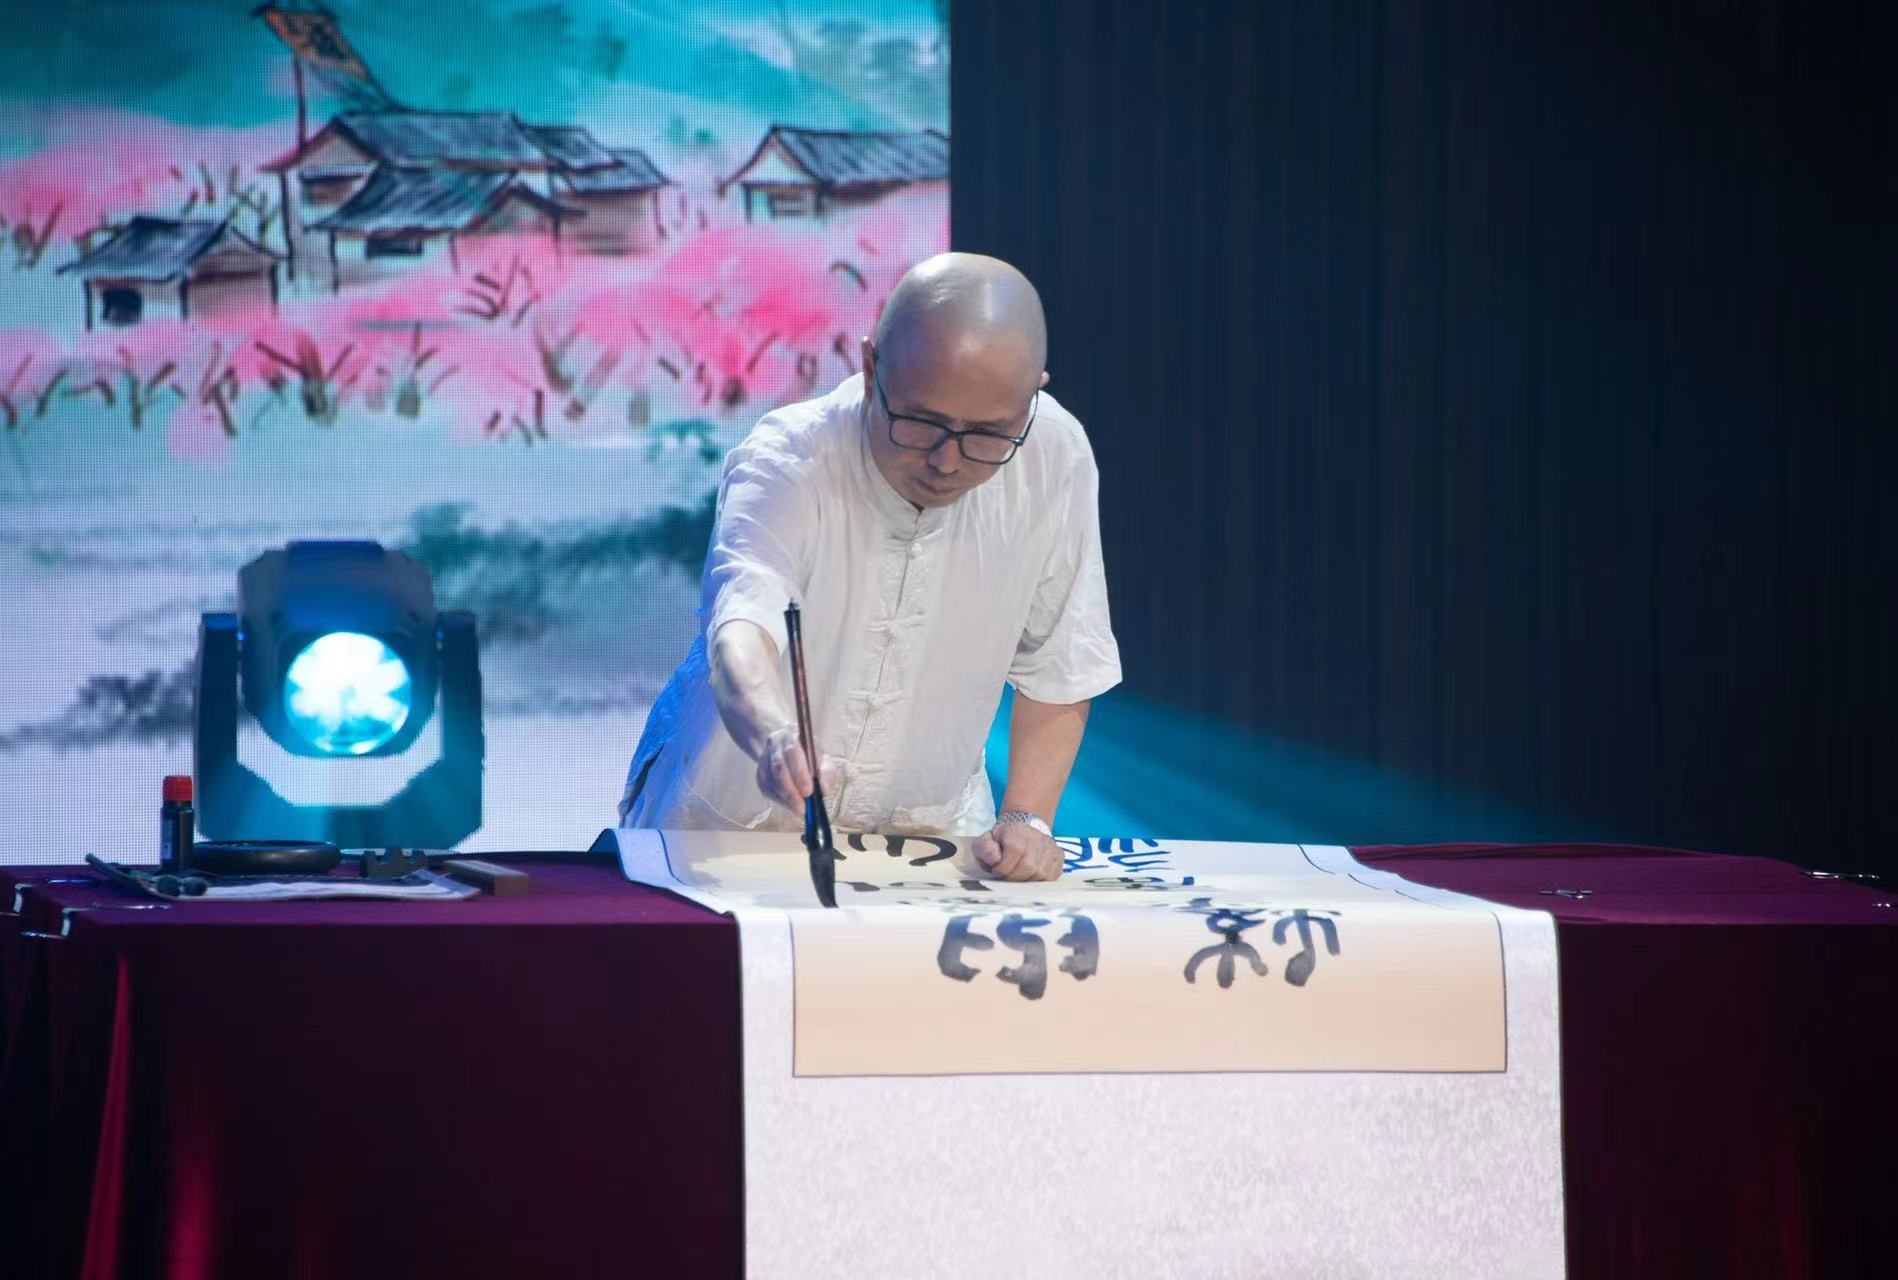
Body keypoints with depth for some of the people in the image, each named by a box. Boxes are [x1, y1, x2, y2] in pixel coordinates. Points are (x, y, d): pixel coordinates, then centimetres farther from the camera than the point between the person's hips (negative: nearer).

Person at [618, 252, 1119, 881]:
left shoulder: (1056, 460, -14)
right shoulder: (785, 463, -24)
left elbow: (1055, 671, -1)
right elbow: (740, 631, -43)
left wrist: (1026, 819, -15)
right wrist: (777, 741, -63)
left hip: (926, 830, 1)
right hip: (729, 827, -1)